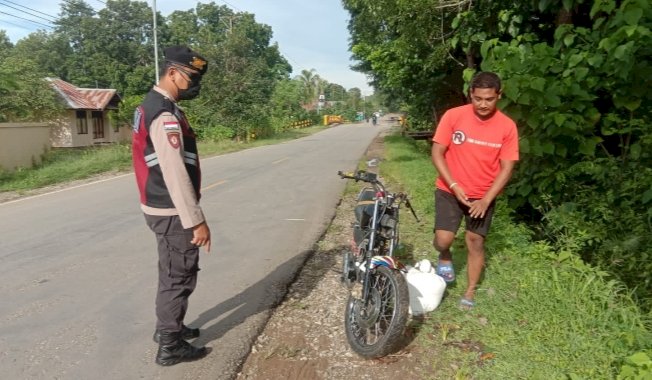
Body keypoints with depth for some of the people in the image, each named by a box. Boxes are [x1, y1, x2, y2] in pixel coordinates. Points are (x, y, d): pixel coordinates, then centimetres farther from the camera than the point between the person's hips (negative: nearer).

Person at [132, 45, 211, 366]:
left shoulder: (151, 105, 12)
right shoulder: (164, 113, -21)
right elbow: (175, 173, -26)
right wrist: (196, 220, -23)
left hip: (162, 207, 10)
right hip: (172, 212, -10)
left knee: (172, 273, 22)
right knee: (179, 276, 2)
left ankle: (168, 328, 38)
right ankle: (170, 346, 16)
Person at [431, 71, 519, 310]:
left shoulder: (507, 126, -9)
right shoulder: (453, 116, -12)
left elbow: (506, 168, -7)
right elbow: (437, 153, -9)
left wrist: (486, 200, -16)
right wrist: (454, 186, -18)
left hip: (483, 196, 1)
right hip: (450, 190, -1)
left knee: (475, 242, 7)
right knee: (443, 239, -12)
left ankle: (470, 293, 24)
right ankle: (445, 257, 24)